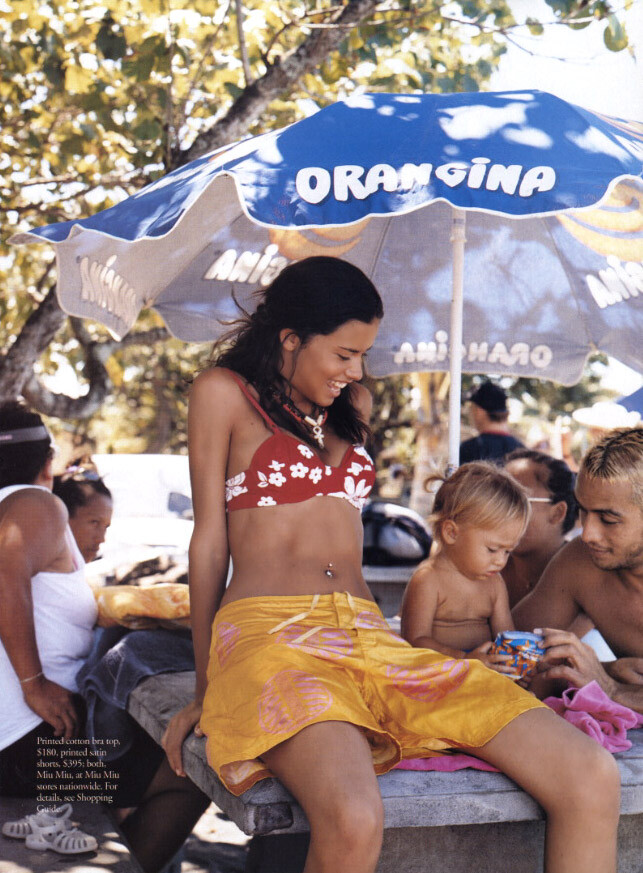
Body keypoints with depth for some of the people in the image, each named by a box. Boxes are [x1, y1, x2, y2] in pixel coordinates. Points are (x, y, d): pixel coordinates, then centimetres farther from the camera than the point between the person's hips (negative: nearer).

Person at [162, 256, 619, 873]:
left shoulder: (351, 405, 25)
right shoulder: (224, 393, 7)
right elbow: (210, 542, 6)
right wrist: (204, 689, 7)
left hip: (368, 634, 6)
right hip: (269, 636, -5)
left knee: (592, 777, -16)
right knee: (353, 822, -38)